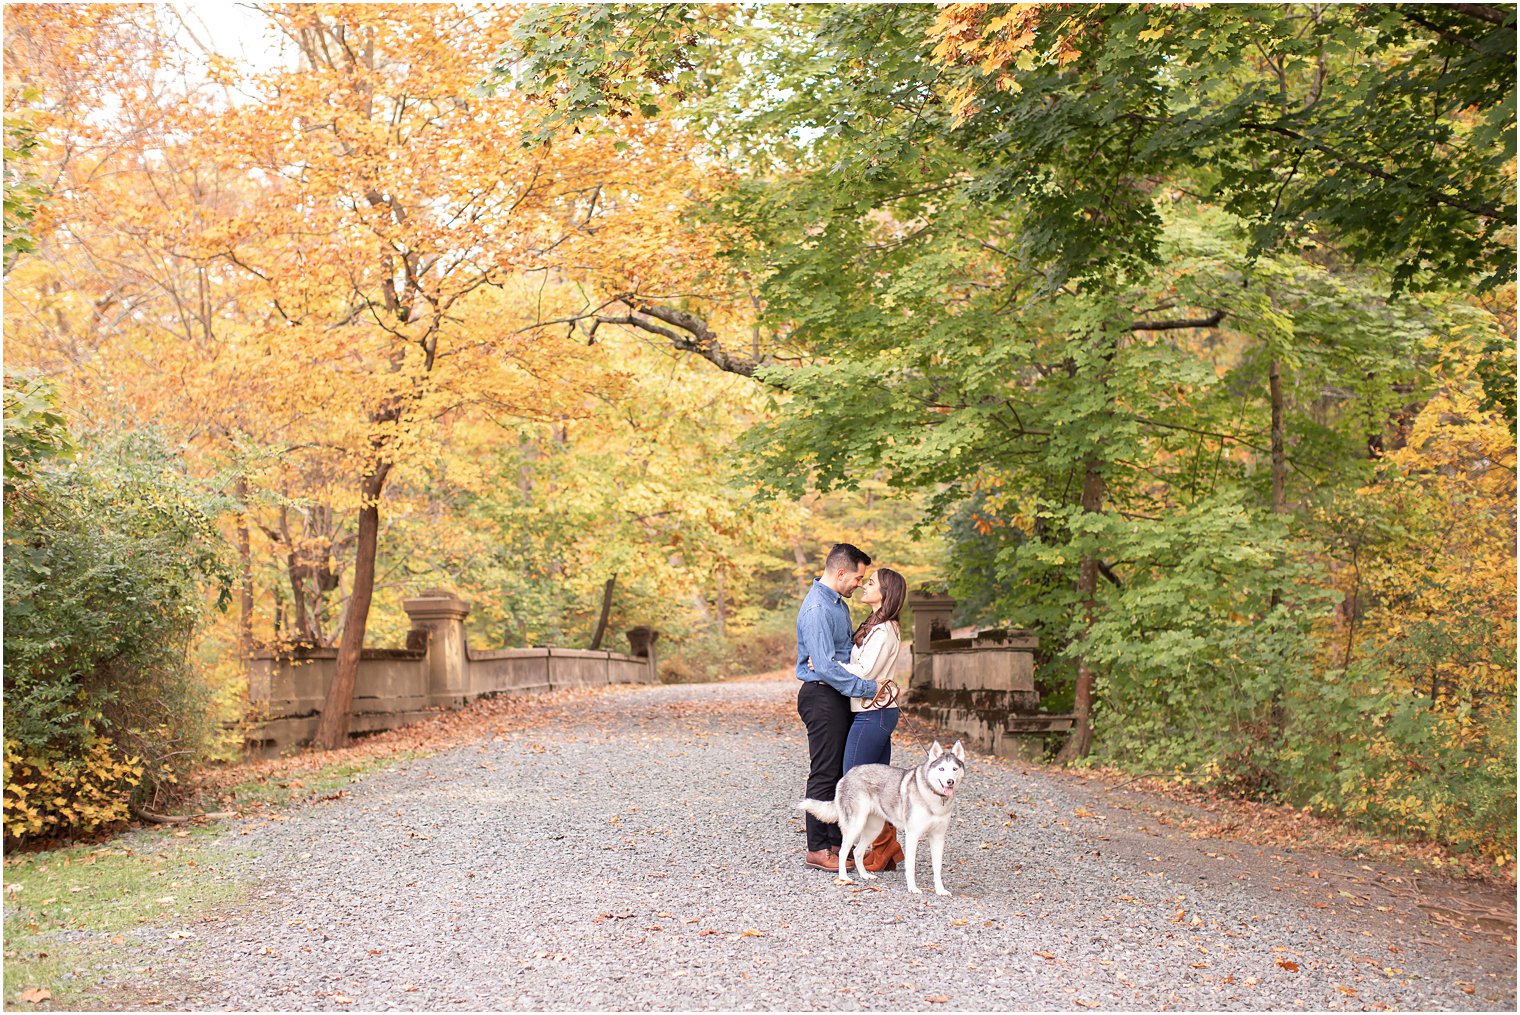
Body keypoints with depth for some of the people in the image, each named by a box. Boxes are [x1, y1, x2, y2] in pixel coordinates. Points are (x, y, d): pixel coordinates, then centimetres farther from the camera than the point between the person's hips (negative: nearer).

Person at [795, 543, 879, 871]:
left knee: (841, 771, 13)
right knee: (824, 773, -5)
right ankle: (817, 849, 2)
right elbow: (825, 666, -25)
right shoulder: (817, 609, -19)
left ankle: (836, 841, 21)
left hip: (840, 696, 10)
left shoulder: (838, 603, 14)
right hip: (822, 695, -10)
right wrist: (869, 688, -24)